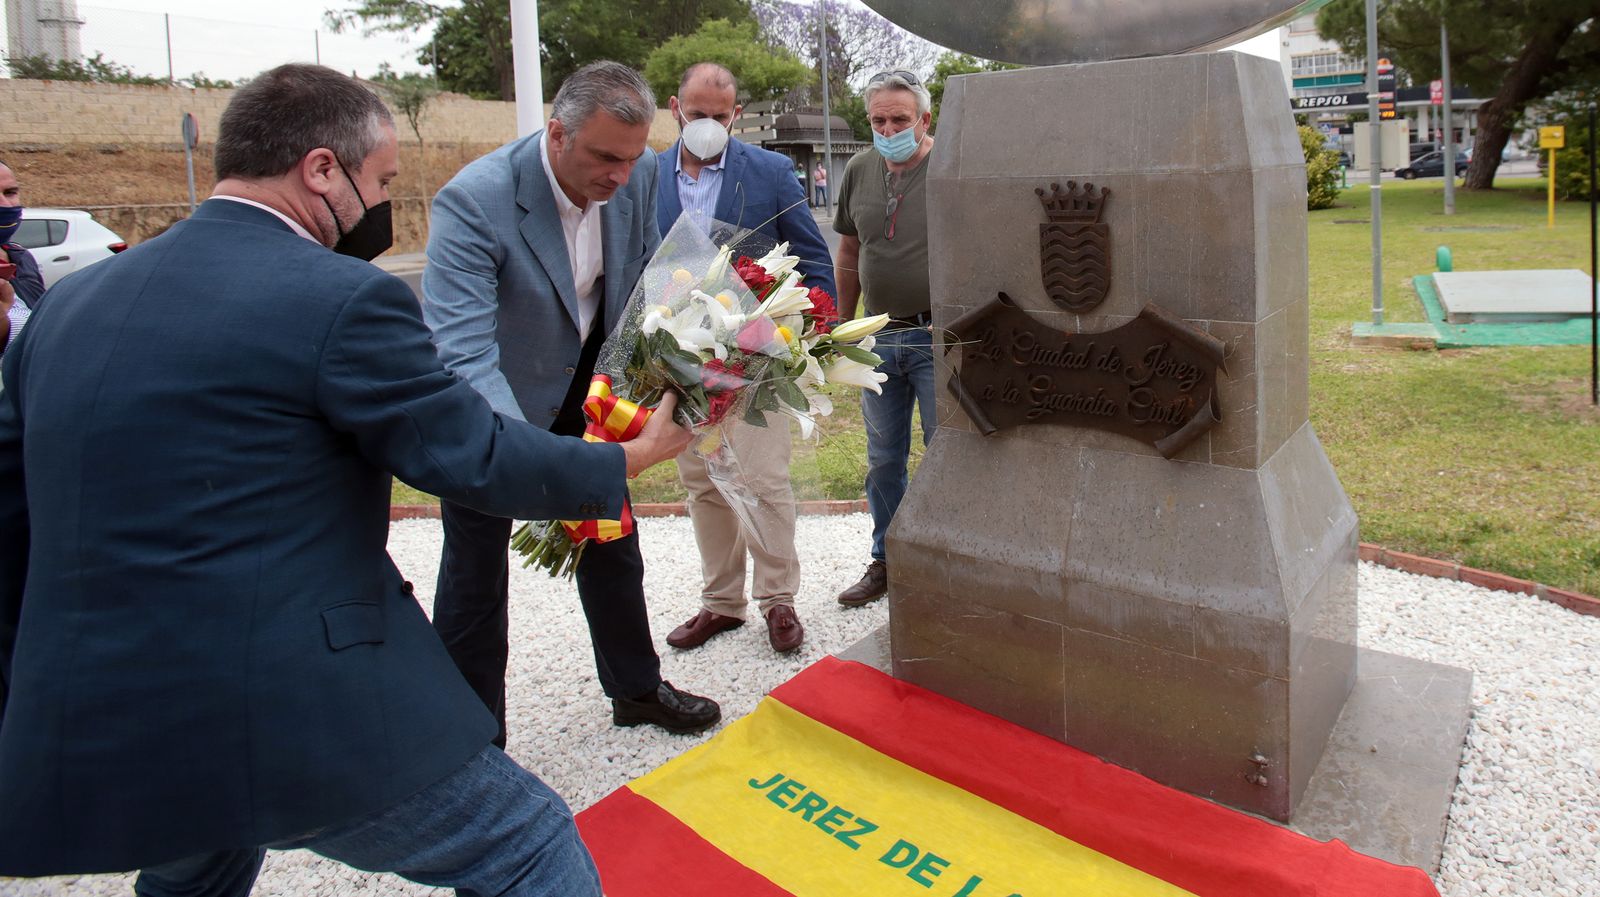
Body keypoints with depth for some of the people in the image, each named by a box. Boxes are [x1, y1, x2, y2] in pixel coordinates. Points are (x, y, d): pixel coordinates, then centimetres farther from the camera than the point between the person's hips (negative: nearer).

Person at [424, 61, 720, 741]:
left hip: (588, 396, 6)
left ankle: (636, 690, 40)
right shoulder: (474, 200, -32)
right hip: (489, 414, -5)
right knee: (475, 580, 4)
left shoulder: (638, 175, -13)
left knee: (612, 545, 18)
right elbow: (460, 354, -39)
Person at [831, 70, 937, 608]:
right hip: (879, 338, 6)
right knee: (882, 461, 15)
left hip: (937, 337, -5)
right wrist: (843, 323, 17)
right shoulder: (859, 171, 9)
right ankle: (886, 562, 30)